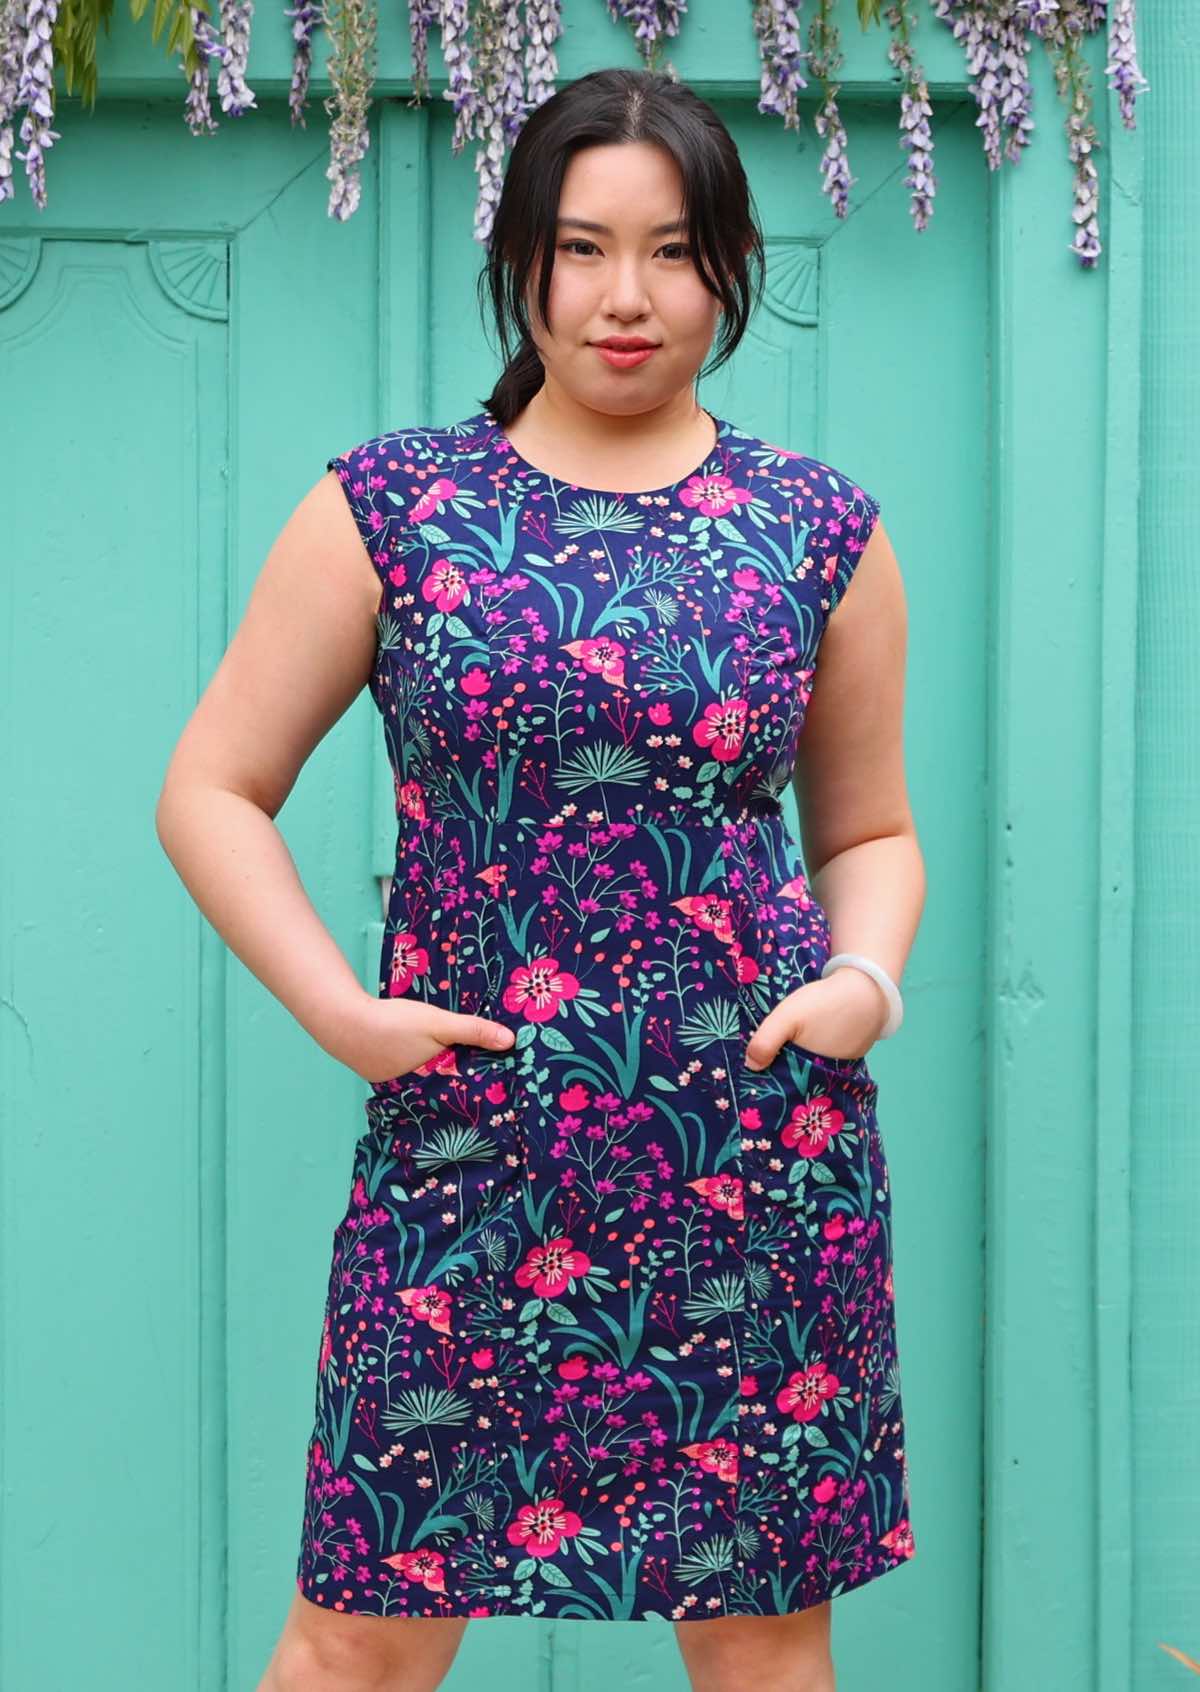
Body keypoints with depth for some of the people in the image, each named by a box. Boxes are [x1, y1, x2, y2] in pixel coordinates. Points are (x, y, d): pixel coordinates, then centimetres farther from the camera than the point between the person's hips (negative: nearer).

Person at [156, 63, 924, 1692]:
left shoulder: (822, 533, 6)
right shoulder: (385, 506, 2)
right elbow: (213, 789, 5)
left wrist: (866, 979, -4)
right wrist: (336, 1007, -7)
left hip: (762, 1160, 1)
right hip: (466, 1149, -1)